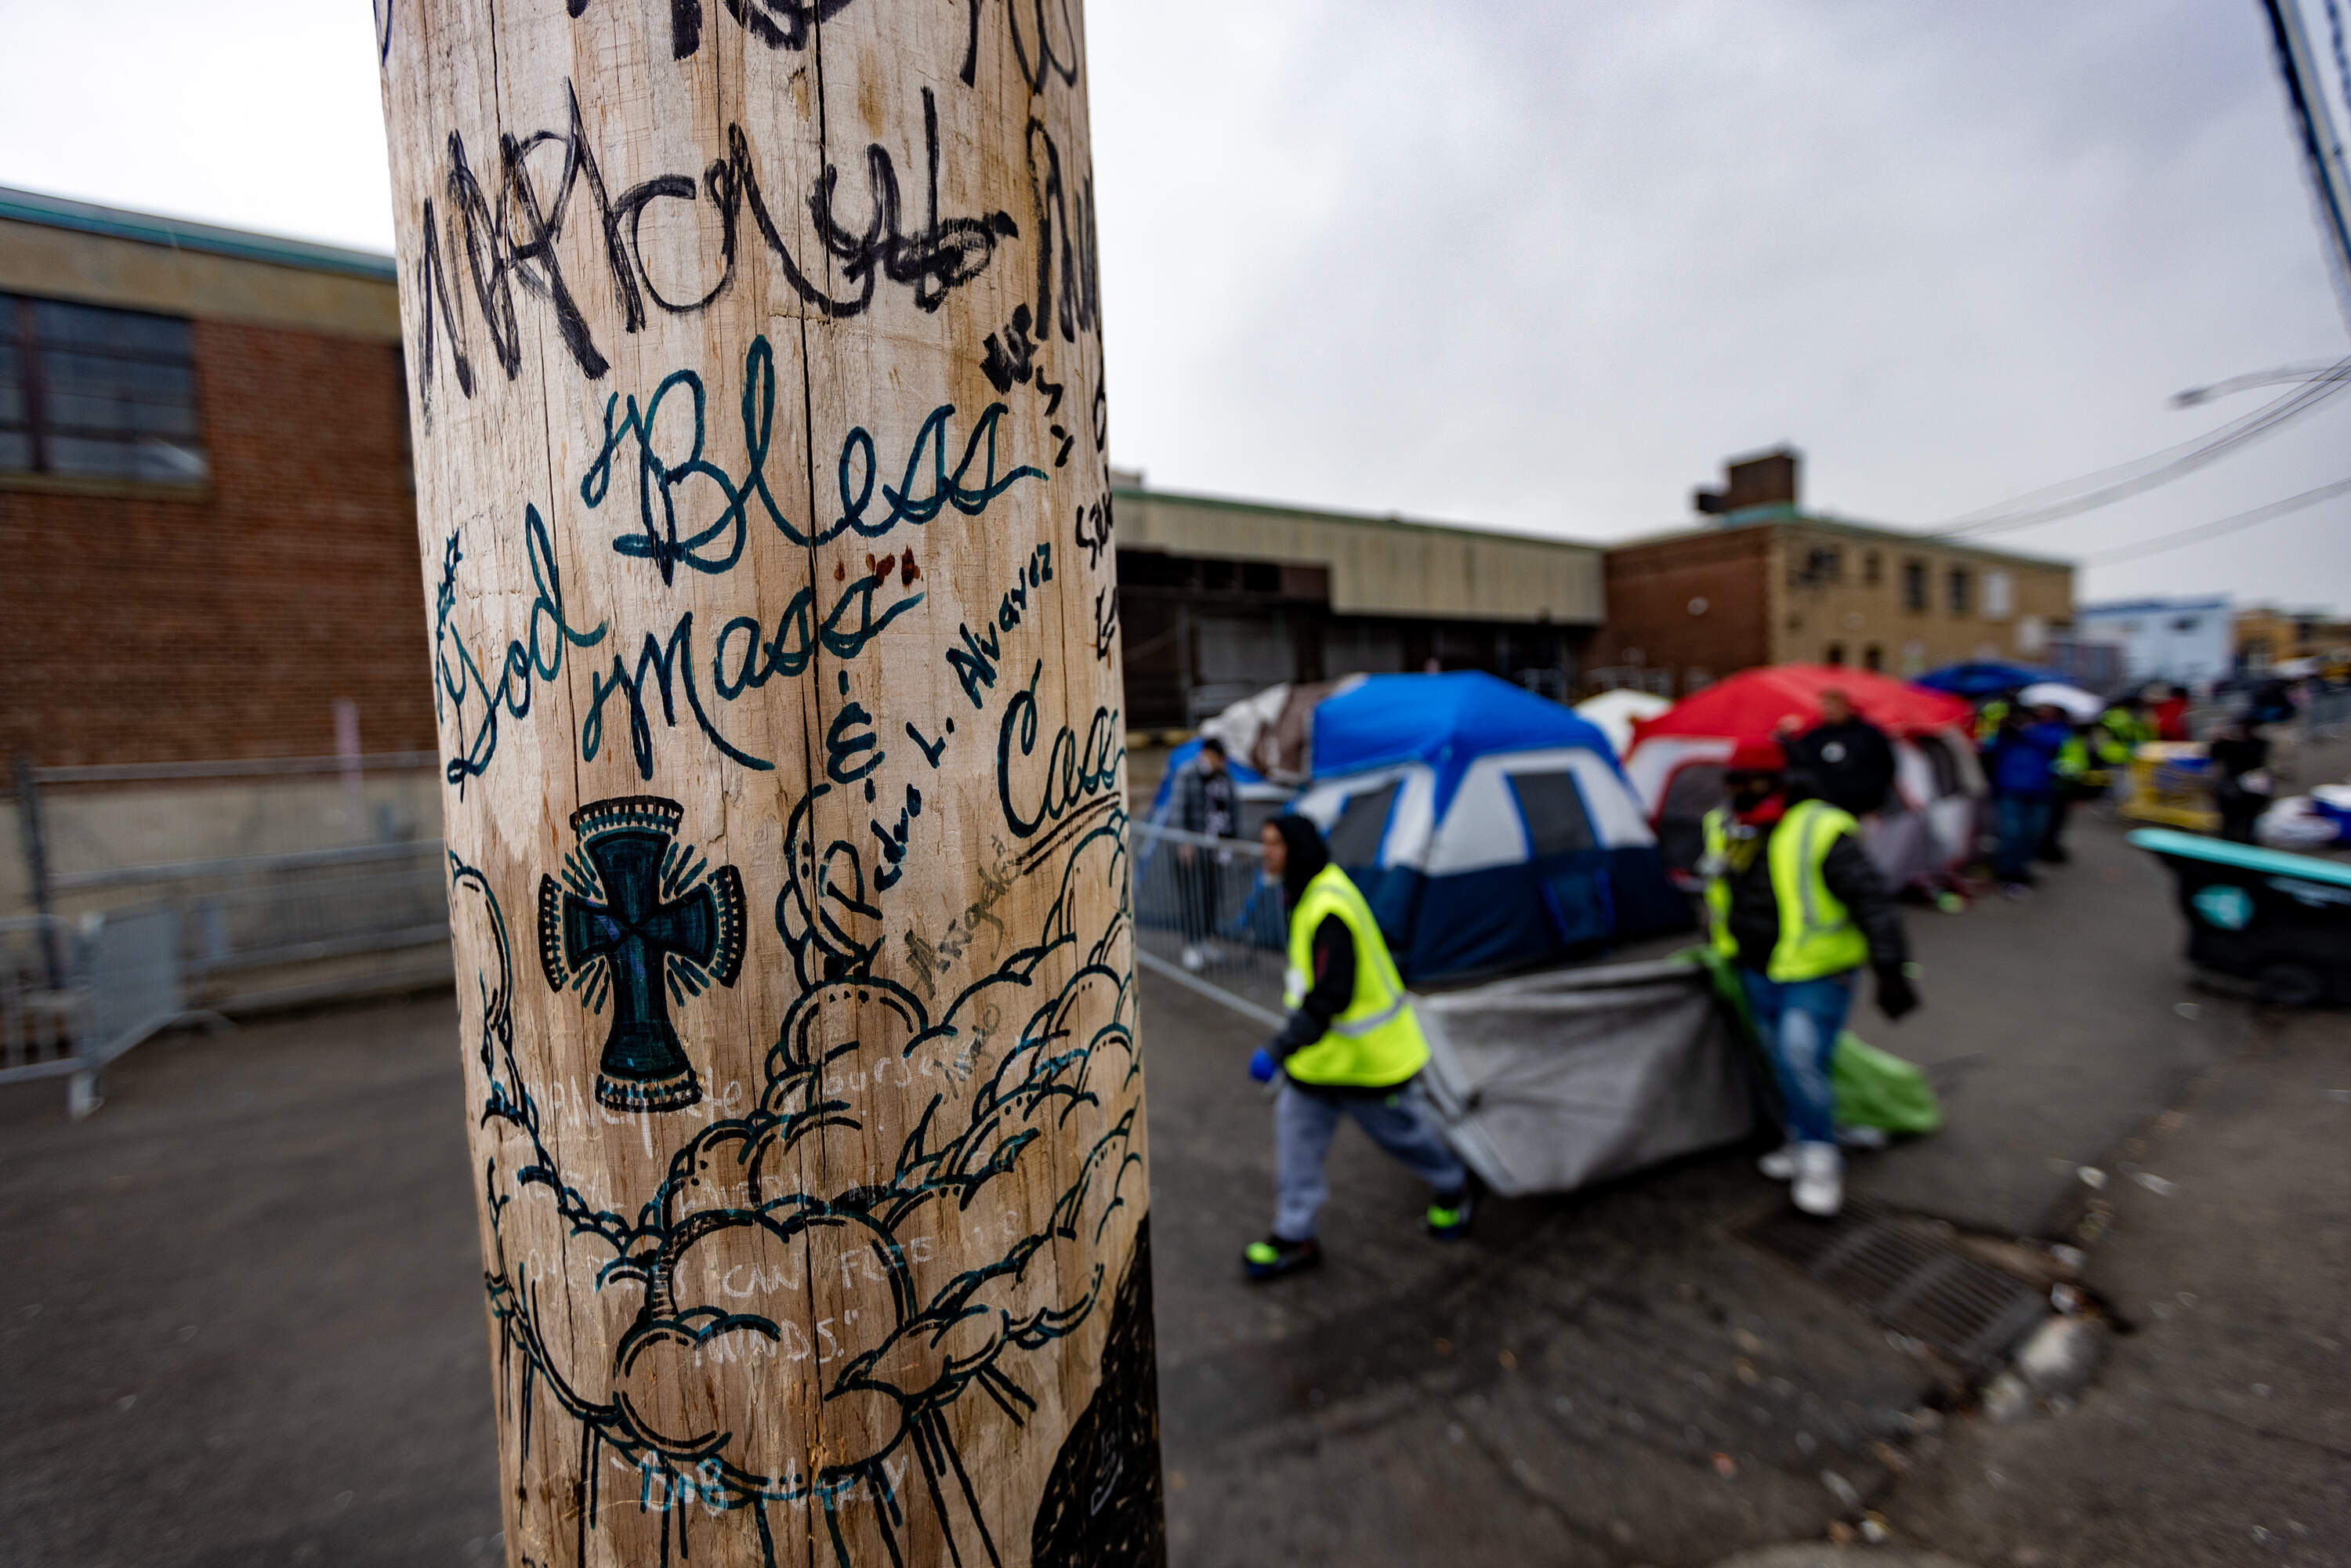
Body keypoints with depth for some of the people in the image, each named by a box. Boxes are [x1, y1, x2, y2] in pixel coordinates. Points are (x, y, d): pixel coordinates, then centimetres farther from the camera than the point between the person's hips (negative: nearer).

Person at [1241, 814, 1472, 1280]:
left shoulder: (1329, 910, -32)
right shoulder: (1309, 895, 1)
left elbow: (1330, 997, -36)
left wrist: (1278, 1049, -37)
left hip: (1369, 1055, -9)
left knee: (1402, 1130, 15)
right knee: (1295, 1127, 8)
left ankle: (1452, 1189, 44)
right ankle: (1294, 1236, 21)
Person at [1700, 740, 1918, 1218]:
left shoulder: (1820, 831, -17)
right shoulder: (1725, 831, 4)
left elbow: (1872, 900, -16)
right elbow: (1719, 898, 19)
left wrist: (1891, 970, -18)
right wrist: (1721, 952, 25)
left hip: (1816, 976, -6)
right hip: (1757, 974, 7)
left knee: (1800, 1057, -17)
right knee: (1781, 1062, 12)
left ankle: (1820, 1159, 0)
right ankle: (1803, 1140, 30)